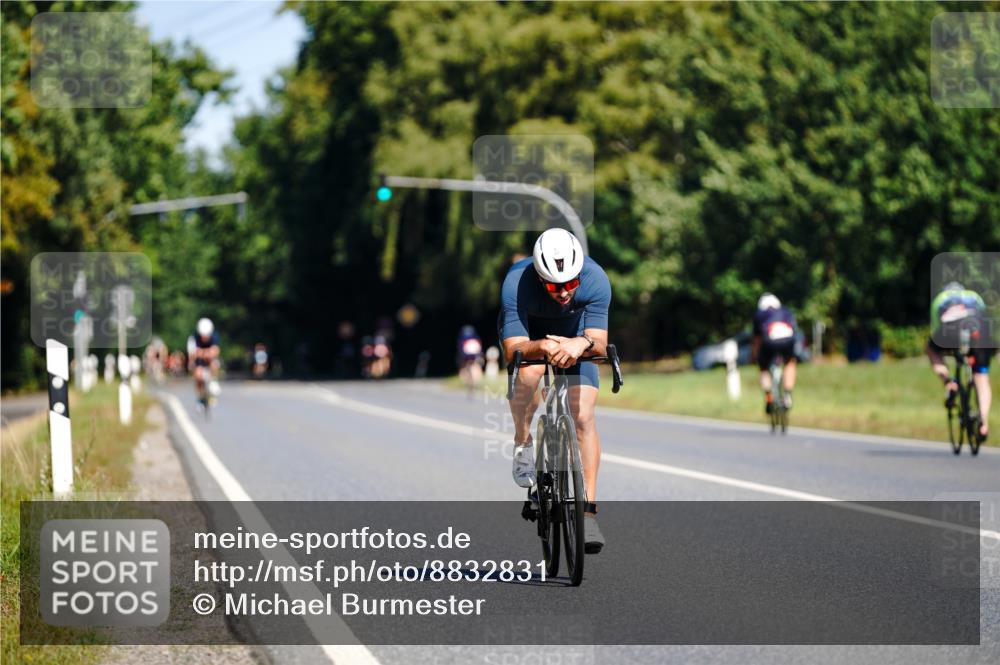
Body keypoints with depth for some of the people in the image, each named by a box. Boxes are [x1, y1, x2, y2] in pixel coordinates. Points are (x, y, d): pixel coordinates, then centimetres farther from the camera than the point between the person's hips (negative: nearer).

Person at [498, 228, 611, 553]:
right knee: (529, 373, -35)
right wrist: (543, 347, -60)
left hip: (574, 337, 1)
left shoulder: (596, 280, -34)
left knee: (584, 417, -13)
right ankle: (523, 442, -5)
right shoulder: (517, 283, -38)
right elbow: (513, 349, -40)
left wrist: (582, 343, -56)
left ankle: (589, 511, -8)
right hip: (527, 334, -1)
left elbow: (600, 345, -33)